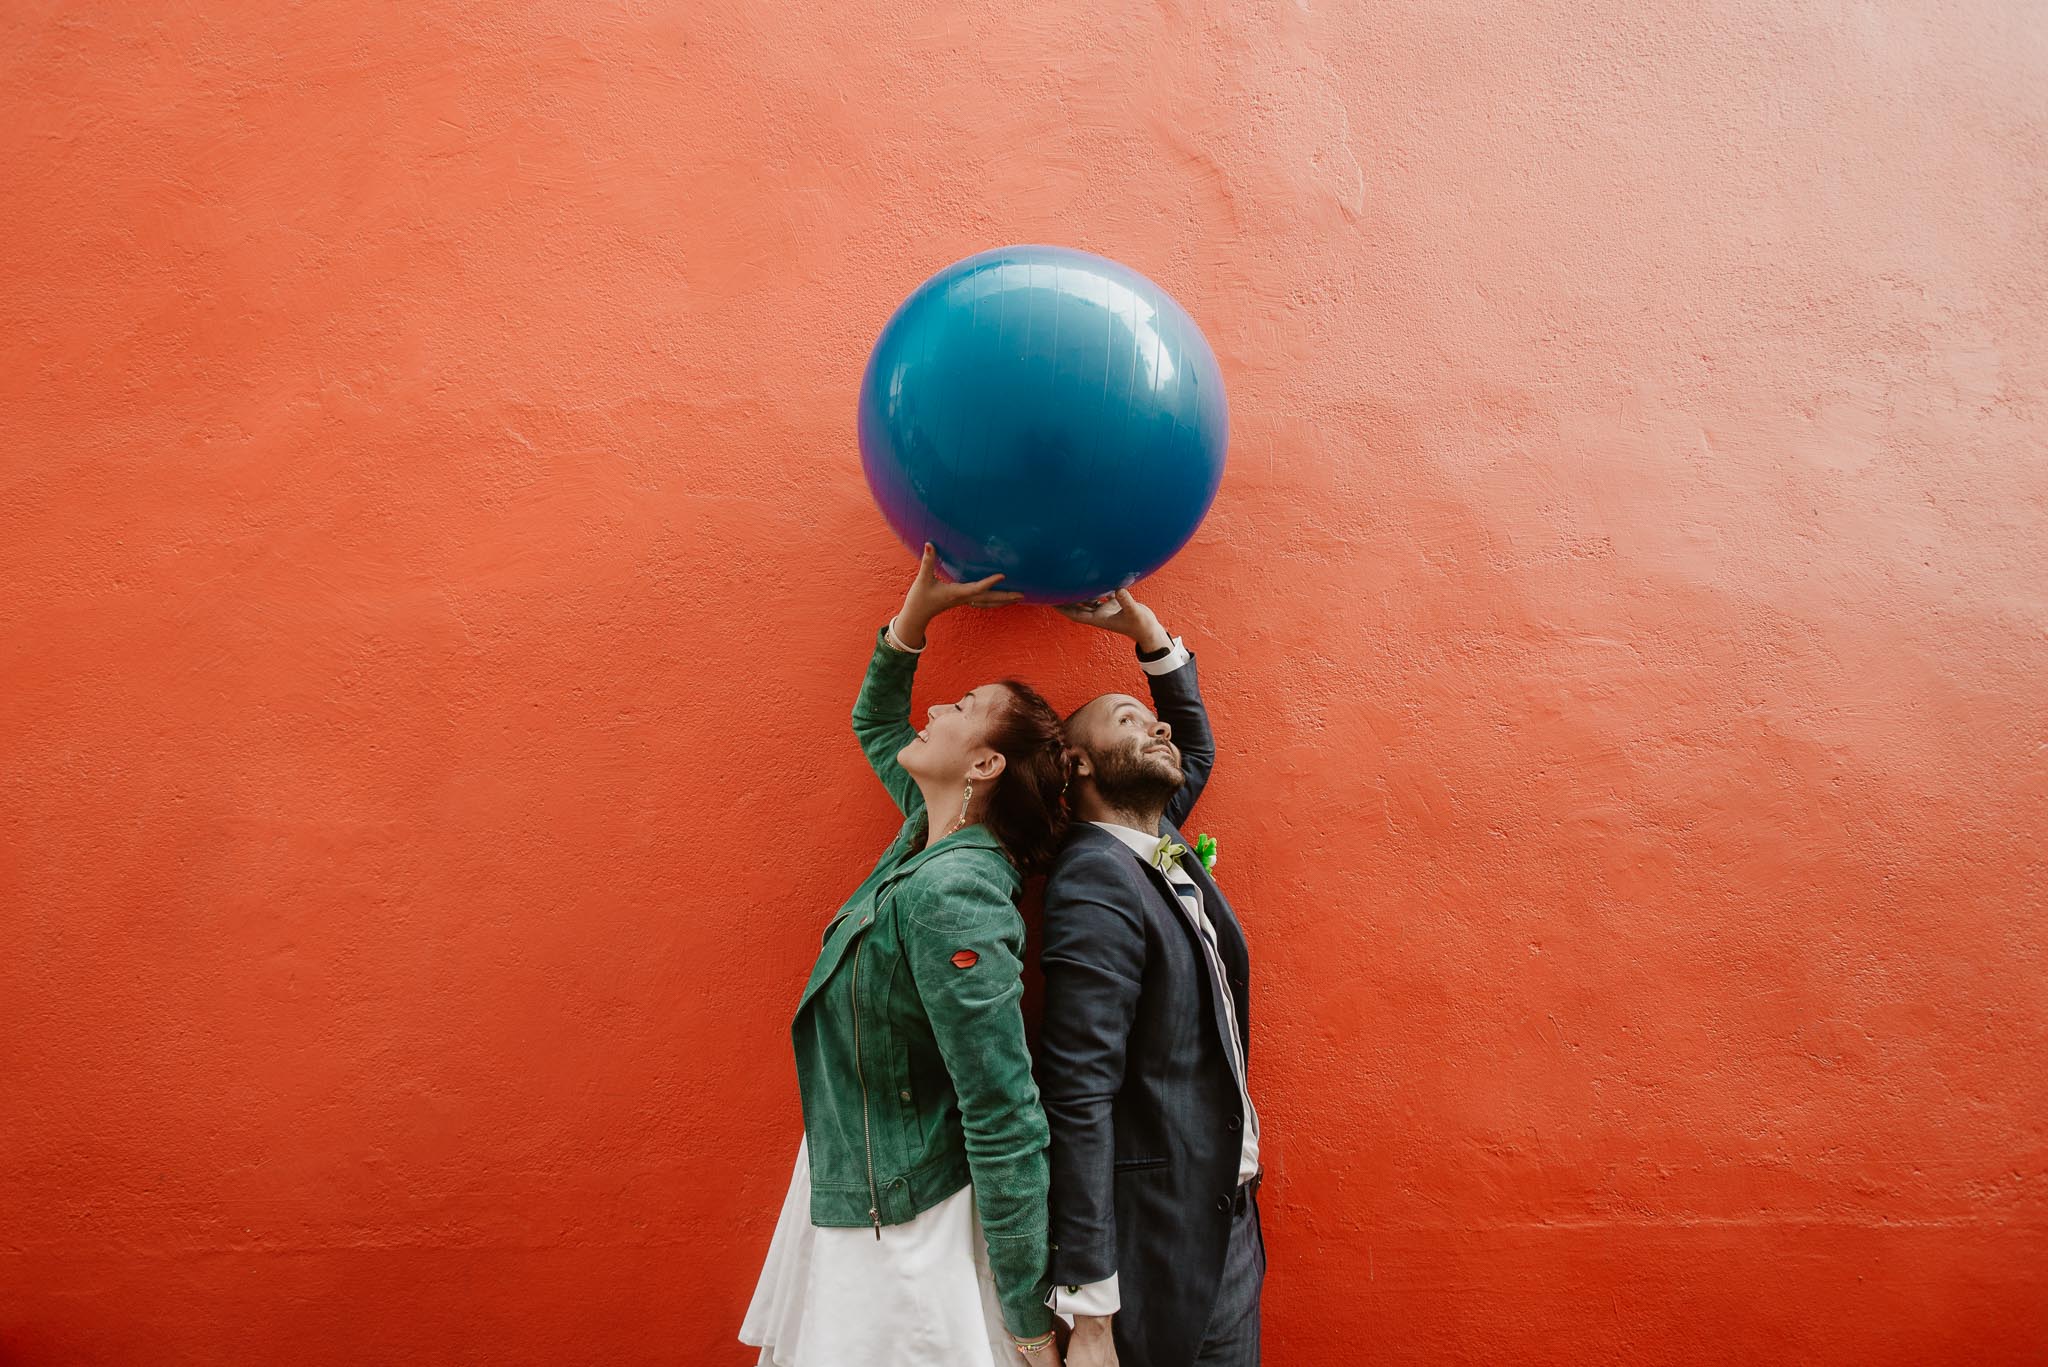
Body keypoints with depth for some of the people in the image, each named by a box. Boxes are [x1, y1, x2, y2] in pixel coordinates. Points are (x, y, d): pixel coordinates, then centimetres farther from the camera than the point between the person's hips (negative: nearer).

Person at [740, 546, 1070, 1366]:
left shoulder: (951, 898, -28)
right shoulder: (933, 832, -3)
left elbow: (1006, 1120, -27)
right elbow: (874, 723, 18)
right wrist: (917, 611, 4)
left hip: (907, 1228, -8)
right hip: (850, 1191, 9)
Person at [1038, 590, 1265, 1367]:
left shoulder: (1161, 849, 6)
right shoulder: (1095, 879, -19)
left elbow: (1198, 746, 24)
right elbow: (1079, 1095, -24)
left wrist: (1143, 626, 10)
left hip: (1230, 1220, 8)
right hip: (1158, 1246, -8)